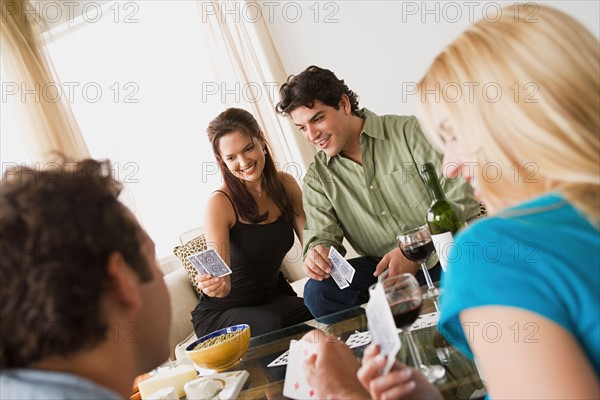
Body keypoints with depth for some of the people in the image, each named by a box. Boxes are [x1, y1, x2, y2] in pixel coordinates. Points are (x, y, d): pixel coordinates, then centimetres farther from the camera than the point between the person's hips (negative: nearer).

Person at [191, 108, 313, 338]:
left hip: (274, 297, 4)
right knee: (269, 324, -35)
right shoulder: (220, 203, -19)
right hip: (220, 313, -4)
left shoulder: (285, 185, -4)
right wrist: (217, 285, -50)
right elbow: (220, 274, -26)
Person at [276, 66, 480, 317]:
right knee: (319, 291, -23)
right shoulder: (317, 178, 9)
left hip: (442, 257, -3)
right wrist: (318, 251, -22)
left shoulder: (408, 131, -3)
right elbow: (321, 234, 3)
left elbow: (462, 198, -8)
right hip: (381, 269, 4)